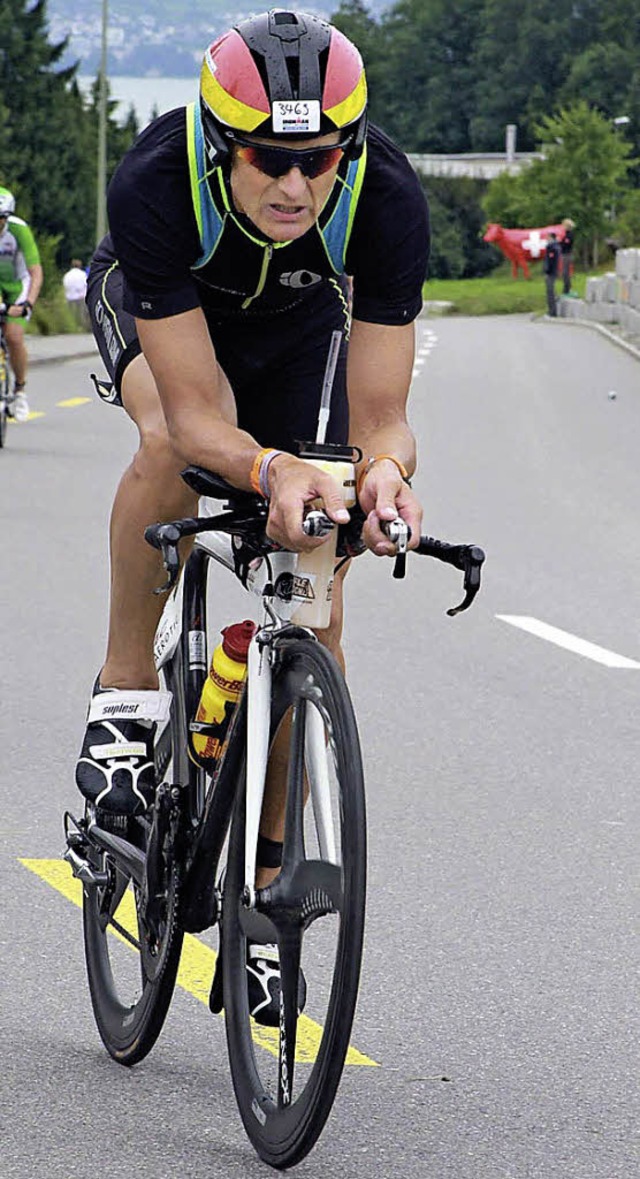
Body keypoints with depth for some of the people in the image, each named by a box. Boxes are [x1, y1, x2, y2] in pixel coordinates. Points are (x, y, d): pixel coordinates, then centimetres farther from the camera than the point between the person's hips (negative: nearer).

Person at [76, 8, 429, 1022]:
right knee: (171, 444, -37)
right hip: (152, 297, -2)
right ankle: (126, 692, -14)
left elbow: (381, 417, -33)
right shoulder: (155, 183, -41)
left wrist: (383, 473, -55)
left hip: (300, 318, 2)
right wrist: (272, 471, -60)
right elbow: (195, 414, -40)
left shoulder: (386, 199, -37)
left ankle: (262, 891, 8)